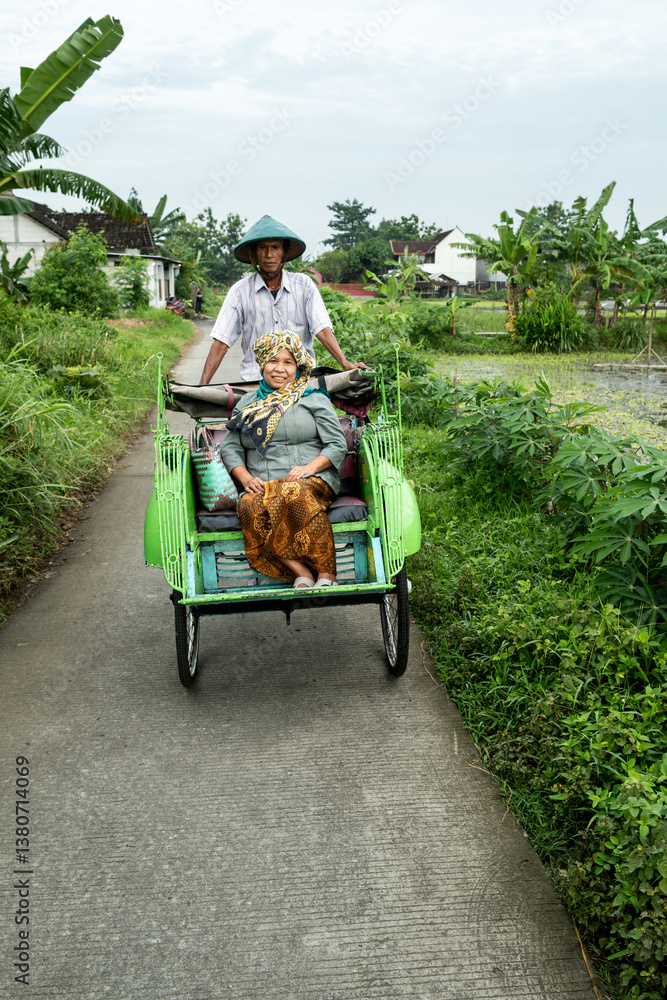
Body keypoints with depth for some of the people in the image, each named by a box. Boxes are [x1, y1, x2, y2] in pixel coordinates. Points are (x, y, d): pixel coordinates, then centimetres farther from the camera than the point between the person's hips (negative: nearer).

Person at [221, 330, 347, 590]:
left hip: (311, 480, -2)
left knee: (296, 495, -39)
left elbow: (338, 445, 5)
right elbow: (230, 447, 17)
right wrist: (245, 477, -3)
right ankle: (301, 573, -33)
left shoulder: (314, 399, 13)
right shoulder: (247, 403, 23)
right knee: (250, 506, -33)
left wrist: (309, 467, -12)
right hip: (262, 486, 3)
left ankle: (326, 573, -29)